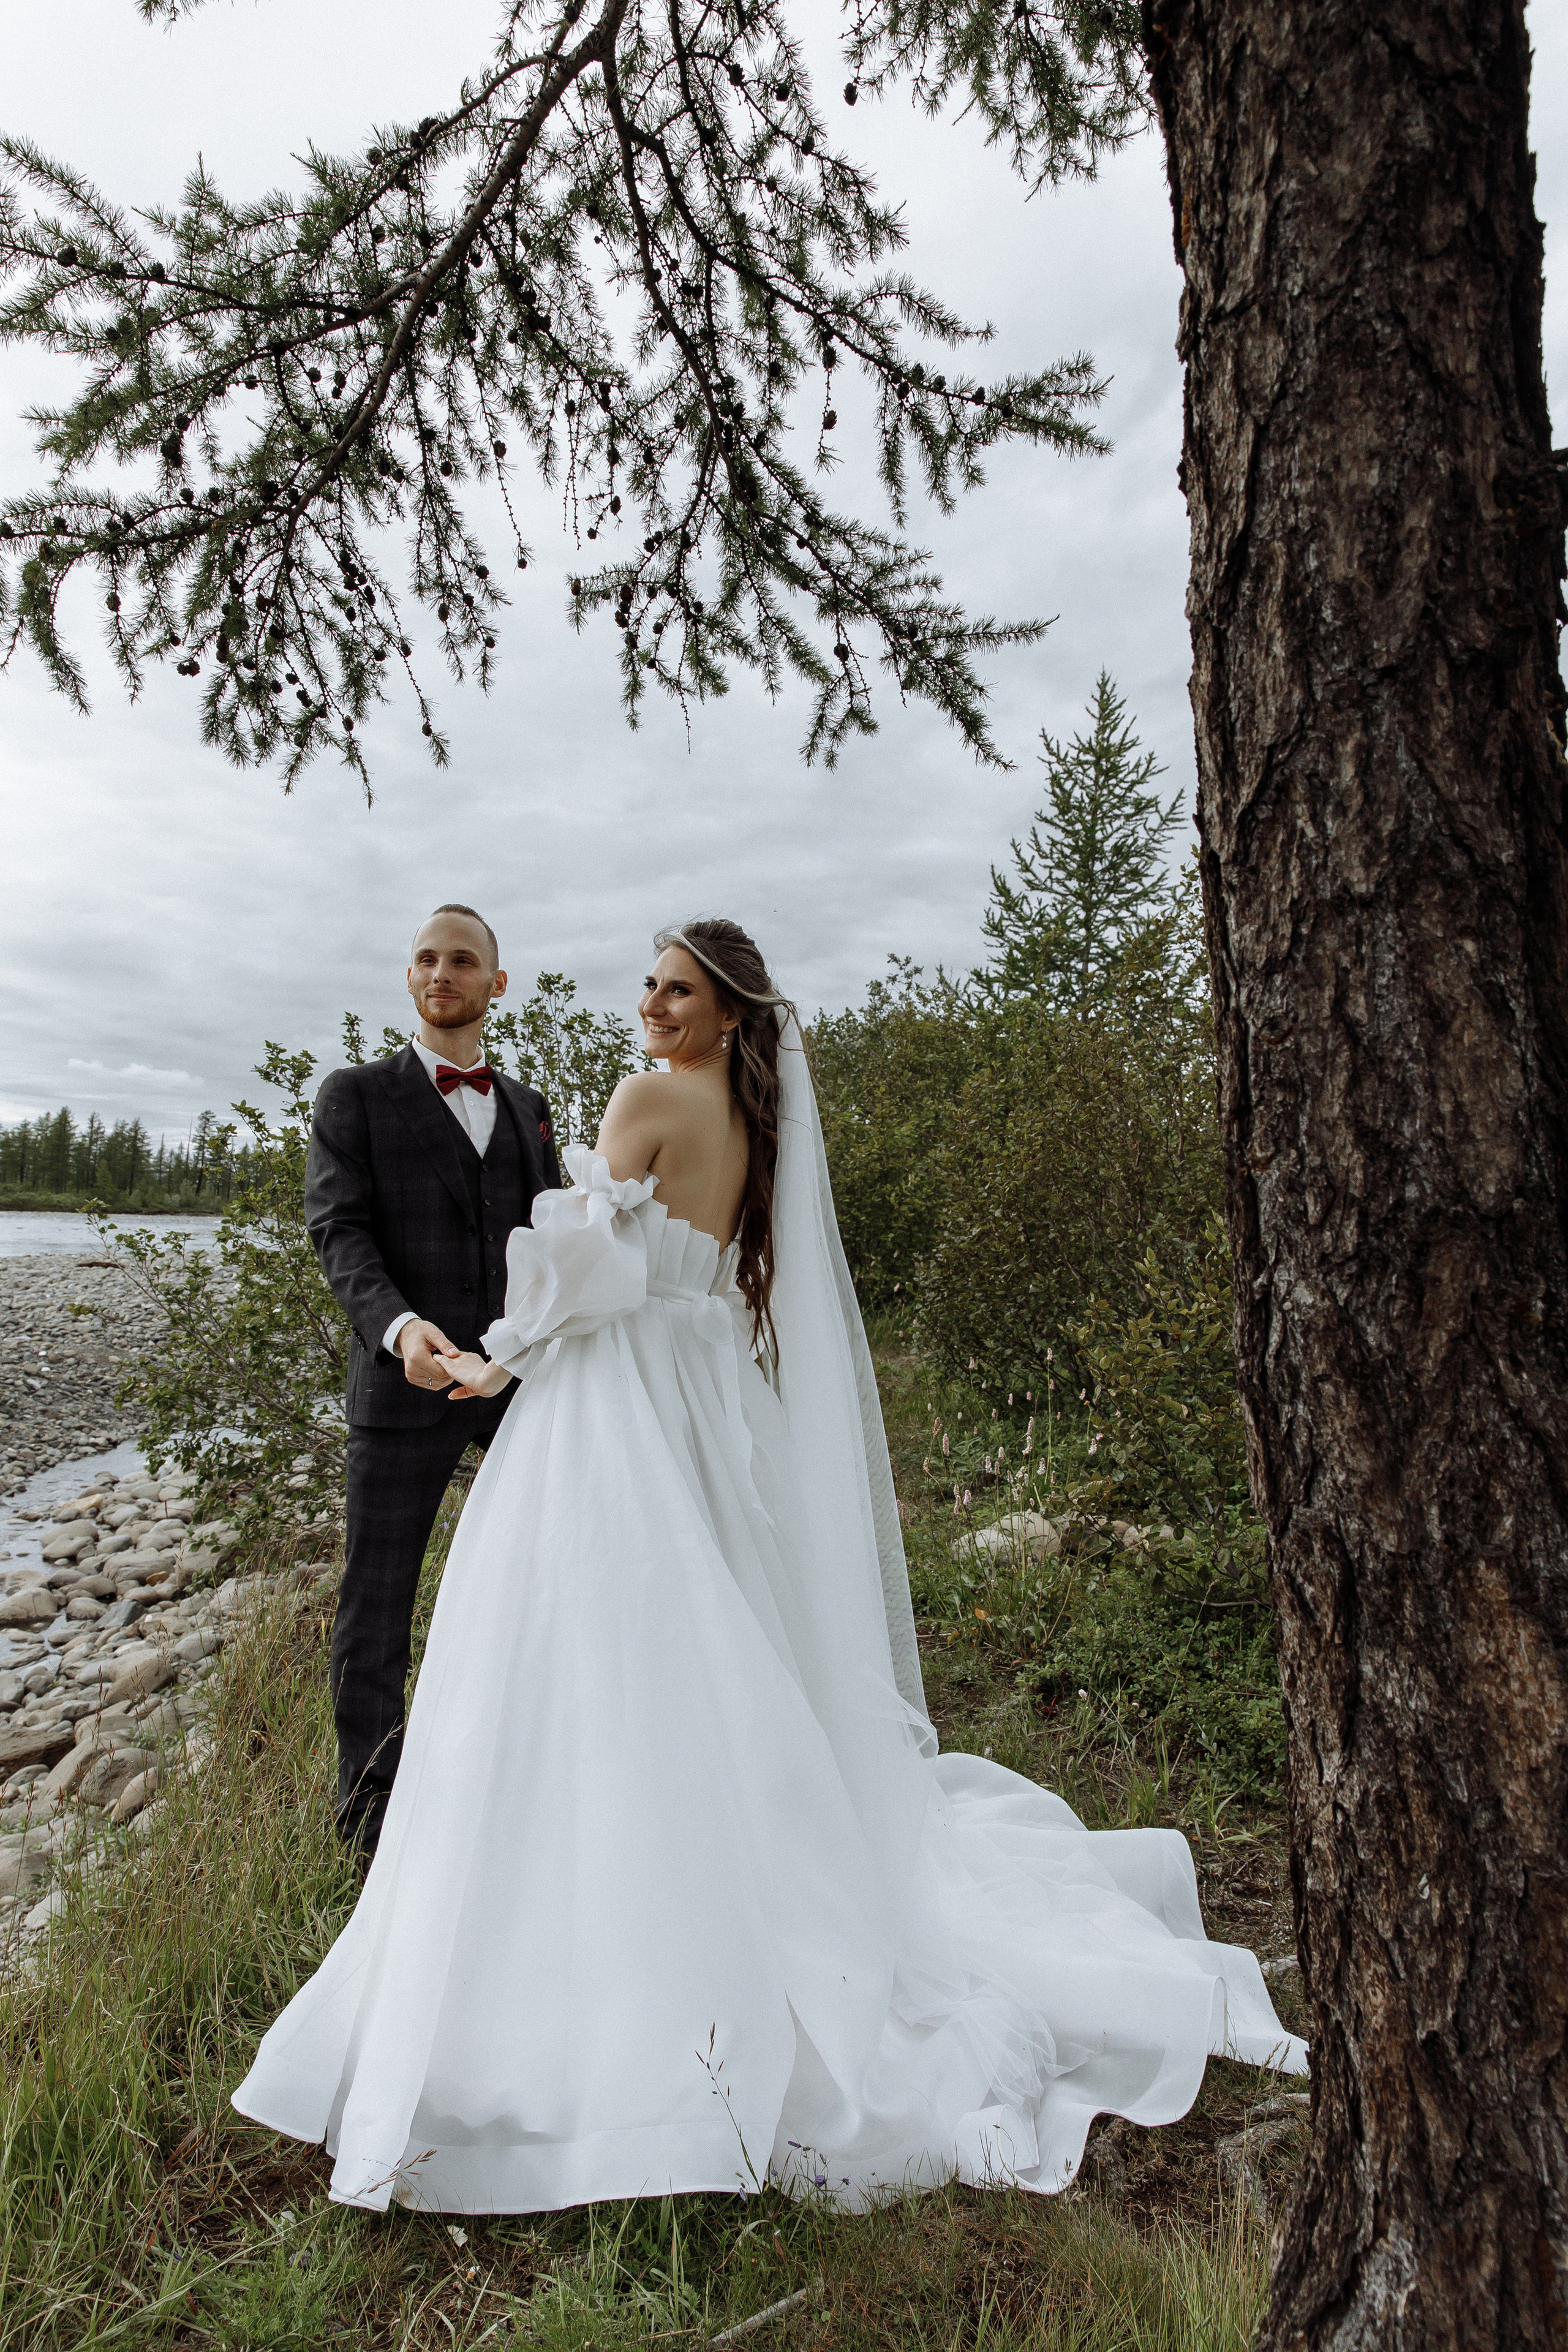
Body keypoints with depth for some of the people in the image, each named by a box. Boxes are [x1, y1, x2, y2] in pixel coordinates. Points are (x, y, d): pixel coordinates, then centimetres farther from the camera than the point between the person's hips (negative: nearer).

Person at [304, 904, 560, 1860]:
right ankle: (373, 1818, 25)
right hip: (410, 1380, -3)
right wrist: (400, 1326, -27)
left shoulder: (527, 1106, 15)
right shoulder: (355, 1095, 3)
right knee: (378, 1601, 6)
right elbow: (340, 1231, -8)